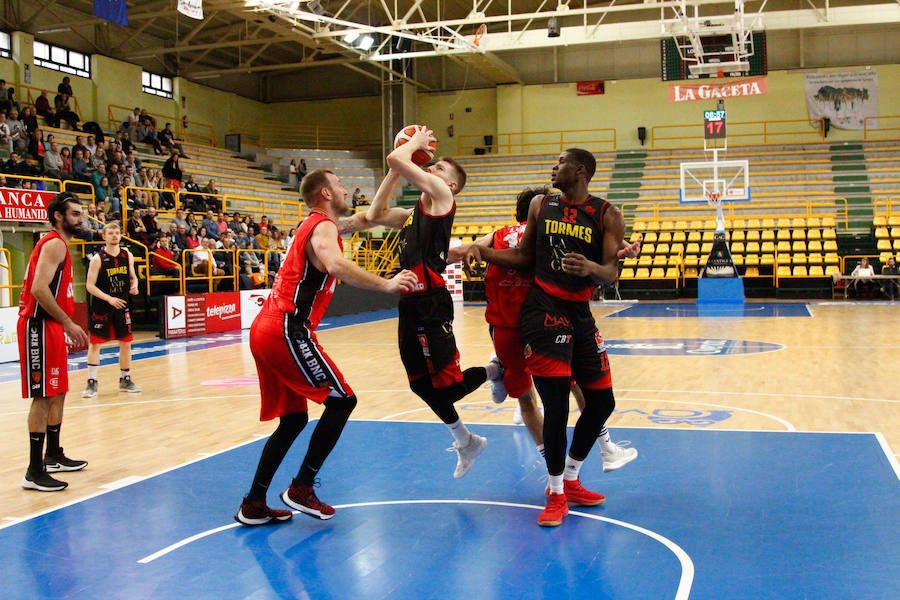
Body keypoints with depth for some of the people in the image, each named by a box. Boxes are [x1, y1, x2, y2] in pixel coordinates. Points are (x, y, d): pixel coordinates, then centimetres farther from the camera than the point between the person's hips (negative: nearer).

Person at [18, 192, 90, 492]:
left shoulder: (59, 245, 18)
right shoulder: (54, 244, -13)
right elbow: (39, 289, -24)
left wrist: (68, 327, 18)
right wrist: (68, 323, -20)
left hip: (52, 328, 10)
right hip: (39, 328, -10)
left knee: (58, 394, 17)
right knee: (43, 397, -9)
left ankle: (53, 456, 29)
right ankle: (34, 472, -5)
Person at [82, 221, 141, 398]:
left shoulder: (127, 256, 3)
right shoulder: (97, 258, -11)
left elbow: (133, 277, 16)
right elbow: (90, 286, -12)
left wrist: (134, 286, -7)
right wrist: (109, 298, -23)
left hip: (122, 305, 5)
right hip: (101, 307, -4)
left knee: (126, 342, 9)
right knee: (95, 343, -2)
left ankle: (125, 380, 22)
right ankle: (92, 383, 5)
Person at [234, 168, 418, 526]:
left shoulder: (317, 224, 23)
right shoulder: (323, 227, -7)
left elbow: (365, 219, 37)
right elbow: (335, 264, -31)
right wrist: (385, 284, -35)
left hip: (266, 331, 10)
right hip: (287, 331, -10)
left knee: (293, 419, 14)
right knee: (341, 400, -4)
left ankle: (253, 505, 15)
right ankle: (301, 489, -2)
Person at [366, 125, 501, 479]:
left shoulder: (441, 195, -4)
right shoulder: (413, 213, 21)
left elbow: (394, 159, -13)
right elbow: (374, 215, 25)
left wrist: (416, 141, 6)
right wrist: (393, 174, 21)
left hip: (431, 303, -9)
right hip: (410, 304, 9)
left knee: (445, 384, -6)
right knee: (421, 384, 13)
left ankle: (495, 371, 21)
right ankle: (465, 443, 30)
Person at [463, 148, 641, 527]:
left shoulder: (607, 215, -1)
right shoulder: (541, 206, 5)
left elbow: (611, 273, -9)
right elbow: (525, 258, 11)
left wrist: (590, 268, -31)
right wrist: (481, 251, -1)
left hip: (580, 313, 3)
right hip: (543, 311, -2)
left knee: (602, 401, 9)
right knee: (556, 403, -11)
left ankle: (569, 479, 29)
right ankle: (557, 494, 4)